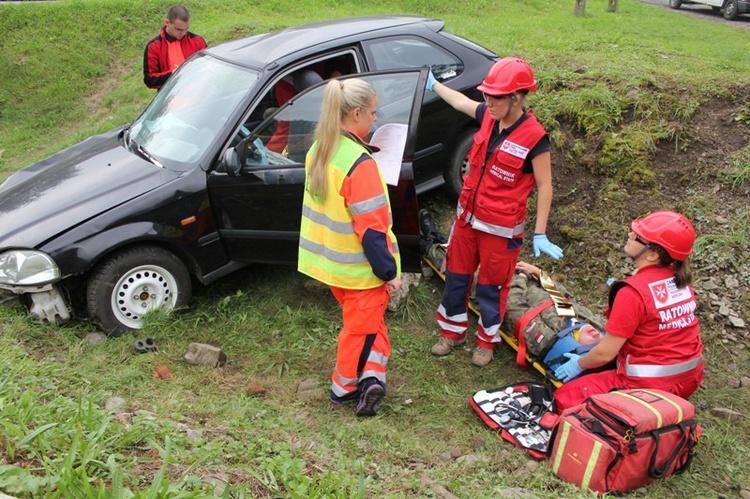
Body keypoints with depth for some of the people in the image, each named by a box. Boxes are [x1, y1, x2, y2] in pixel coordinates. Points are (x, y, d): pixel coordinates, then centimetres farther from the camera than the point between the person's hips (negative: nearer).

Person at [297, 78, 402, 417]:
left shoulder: (318, 150, -1)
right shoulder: (360, 164, -27)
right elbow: (371, 228, -25)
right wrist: (389, 271, -15)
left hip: (329, 258, 8)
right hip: (359, 267, -8)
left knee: (362, 318, 24)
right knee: (361, 326, 13)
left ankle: (370, 376, 24)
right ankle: (344, 387, 25)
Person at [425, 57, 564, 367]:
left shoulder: (534, 138, -20)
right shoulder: (488, 117, -3)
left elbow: (544, 187, -14)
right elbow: (460, 102, 19)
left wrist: (540, 234, -15)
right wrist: (434, 85, 33)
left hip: (501, 228, -6)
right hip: (467, 217, 6)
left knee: (491, 286, 10)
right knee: (456, 276, 17)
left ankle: (487, 341, 32)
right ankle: (452, 332, 36)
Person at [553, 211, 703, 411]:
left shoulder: (633, 292, -21)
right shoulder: (679, 281, 1)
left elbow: (605, 353, -16)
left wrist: (579, 364, 4)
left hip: (652, 386, -8)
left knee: (564, 398, -2)